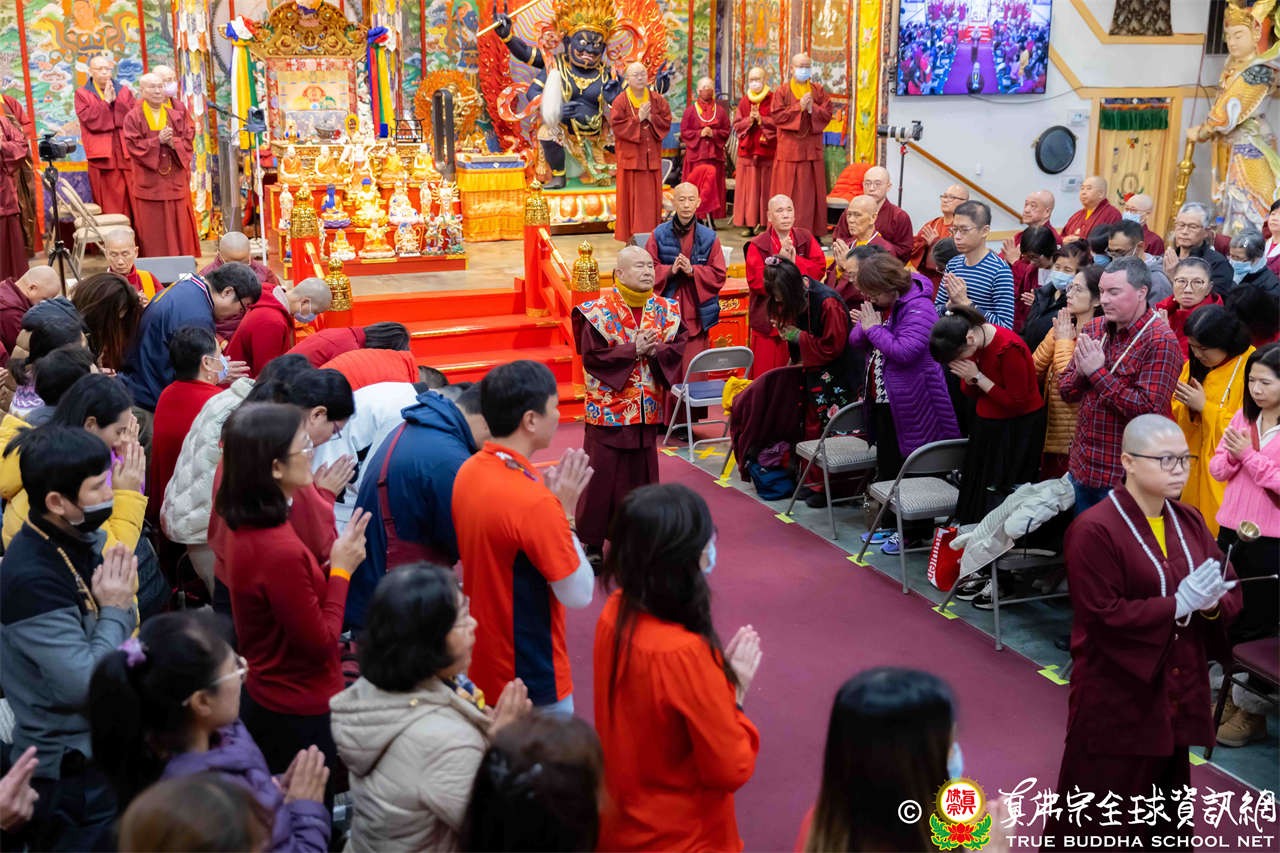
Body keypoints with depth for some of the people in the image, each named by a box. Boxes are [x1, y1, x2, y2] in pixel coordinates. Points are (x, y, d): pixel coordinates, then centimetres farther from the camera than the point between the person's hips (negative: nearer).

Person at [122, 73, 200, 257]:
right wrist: (157, 141, -18)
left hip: (175, 182, 3)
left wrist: (173, 143, -16)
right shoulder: (134, 117, 1)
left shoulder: (177, 115, 10)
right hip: (148, 184, -3)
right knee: (153, 231, -2)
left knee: (179, 226, 4)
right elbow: (133, 146, -7)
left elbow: (188, 141, 4)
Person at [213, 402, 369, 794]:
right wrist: (341, 568, -13)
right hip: (298, 717, -9)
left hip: (265, 700, 9)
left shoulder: (249, 528, 0)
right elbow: (321, 644, -21)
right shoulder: (279, 550, -30)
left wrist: (334, 563, -4)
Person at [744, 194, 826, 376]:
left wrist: (795, 261, -16)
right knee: (765, 374, 0)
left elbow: (820, 267, -4)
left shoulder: (806, 238, 7)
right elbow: (756, 282, -13)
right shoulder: (757, 246, -3)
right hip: (768, 320, -2)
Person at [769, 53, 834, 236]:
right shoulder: (782, 91, 4)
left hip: (812, 149, 2)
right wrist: (799, 107, -13)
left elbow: (827, 114, 3)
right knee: (788, 192, -3)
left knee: (811, 192, 2)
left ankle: (811, 232, 8)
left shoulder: (819, 91, 11)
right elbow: (777, 115, -7)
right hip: (789, 149, -2)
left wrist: (812, 108, -14)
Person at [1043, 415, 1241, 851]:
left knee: (1166, 808, 19)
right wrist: (1177, 604, -22)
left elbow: (1230, 591, 8)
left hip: (1178, 692, 7)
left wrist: (1212, 603, -15)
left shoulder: (1189, 521, 6)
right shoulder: (1094, 530, -17)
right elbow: (1103, 617, -21)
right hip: (1117, 699, -7)